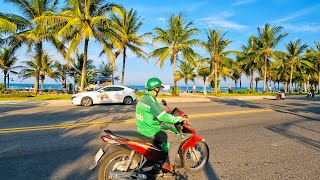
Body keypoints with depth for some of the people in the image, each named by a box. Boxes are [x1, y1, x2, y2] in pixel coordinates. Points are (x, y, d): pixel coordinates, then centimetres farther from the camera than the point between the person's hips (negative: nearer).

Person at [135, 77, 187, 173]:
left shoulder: (143, 98, 9)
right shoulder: (151, 101, -23)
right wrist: (180, 118, -15)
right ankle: (168, 164, 0)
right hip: (150, 131, -10)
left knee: (169, 129, 27)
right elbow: (164, 117, -27)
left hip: (143, 128, 10)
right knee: (177, 139, -6)